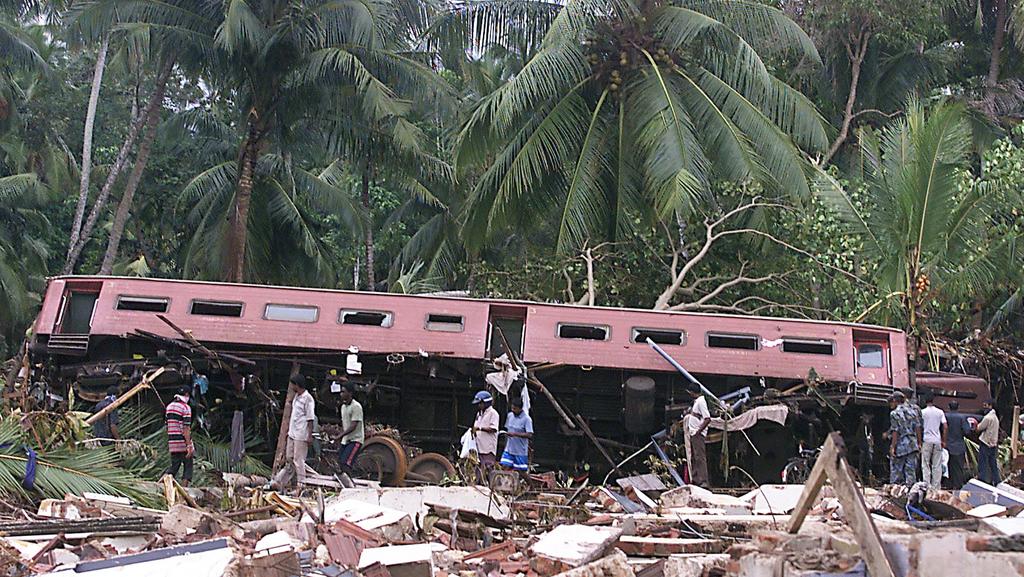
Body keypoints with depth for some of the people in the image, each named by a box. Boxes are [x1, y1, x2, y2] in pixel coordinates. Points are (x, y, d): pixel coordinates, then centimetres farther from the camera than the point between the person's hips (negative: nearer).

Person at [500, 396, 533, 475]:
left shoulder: (526, 419, -13)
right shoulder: (510, 415, 7)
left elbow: (529, 435, -20)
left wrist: (515, 434, -25)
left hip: (520, 451, -5)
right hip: (509, 450, 5)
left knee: (522, 471, 3)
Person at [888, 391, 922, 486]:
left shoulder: (894, 413, -8)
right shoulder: (912, 411, 8)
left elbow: (895, 431, -12)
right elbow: (918, 428, 8)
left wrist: (892, 447, -10)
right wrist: (919, 443, 13)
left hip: (900, 445, -5)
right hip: (913, 445, 5)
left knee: (896, 471, 3)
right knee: (911, 470, 7)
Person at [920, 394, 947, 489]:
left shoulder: (922, 412, -3)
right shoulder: (940, 412, 4)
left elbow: (919, 427, -3)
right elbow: (945, 427, 1)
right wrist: (944, 441, 8)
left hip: (926, 441, -2)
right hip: (937, 441, 2)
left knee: (925, 465, 2)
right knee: (937, 465, 6)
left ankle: (927, 485, -5)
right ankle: (937, 487, 7)